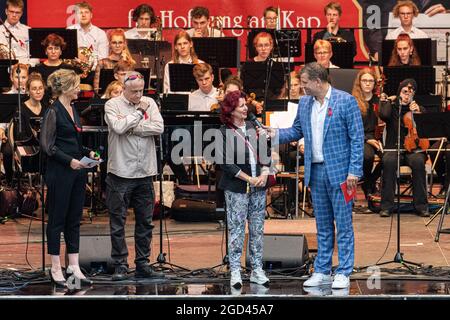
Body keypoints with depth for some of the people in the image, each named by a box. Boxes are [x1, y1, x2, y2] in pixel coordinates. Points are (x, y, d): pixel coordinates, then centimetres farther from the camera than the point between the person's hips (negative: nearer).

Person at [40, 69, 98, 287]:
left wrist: (88, 153, 6)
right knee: (57, 219, 1)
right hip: (59, 173, -8)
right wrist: (69, 160, -19)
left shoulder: (73, 110, 13)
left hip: (77, 171, 8)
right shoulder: (53, 112, -11)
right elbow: (47, 146, -14)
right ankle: (56, 269, 9)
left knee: (74, 220, 10)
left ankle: (74, 267, 15)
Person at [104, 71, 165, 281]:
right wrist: (140, 111, -8)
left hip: (145, 173, 4)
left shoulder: (149, 103, 8)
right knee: (118, 222, 0)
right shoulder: (112, 105, -2)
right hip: (121, 173, -4)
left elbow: (159, 128, -7)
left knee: (145, 222, 9)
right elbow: (119, 127, -20)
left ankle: (143, 264, 18)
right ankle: (120, 265, 7)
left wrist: (132, 127, -11)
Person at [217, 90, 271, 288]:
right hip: (237, 189, -5)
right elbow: (225, 163, -11)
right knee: (236, 230, -2)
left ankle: (257, 271, 13)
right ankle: (235, 272, 2)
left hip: (258, 187, 5)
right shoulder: (224, 133, -6)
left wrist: (264, 174, -4)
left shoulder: (253, 127, 11)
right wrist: (249, 179, -12)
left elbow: (264, 153, 13)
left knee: (257, 229, 7)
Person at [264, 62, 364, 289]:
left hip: (339, 171, -6)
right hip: (316, 172, 6)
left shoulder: (346, 101, -9)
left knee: (343, 224, 0)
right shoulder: (304, 104, 9)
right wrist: (276, 134, 0)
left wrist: (354, 171, -14)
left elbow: (357, 138, -9)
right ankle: (322, 272, 18)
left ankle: (343, 273, 5)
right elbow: (296, 131, 19)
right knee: (322, 225, 12)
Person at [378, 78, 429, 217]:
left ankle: (421, 204, -26)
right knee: (389, 161, -35)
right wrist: (383, 101, -1)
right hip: (394, 148, -1)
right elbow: (384, 115, -11)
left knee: (418, 161, -35)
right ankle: (386, 205, -29)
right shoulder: (391, 106, 11)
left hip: (414, 149, 1)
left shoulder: (420, 109, 14)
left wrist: (418, 112, -13)